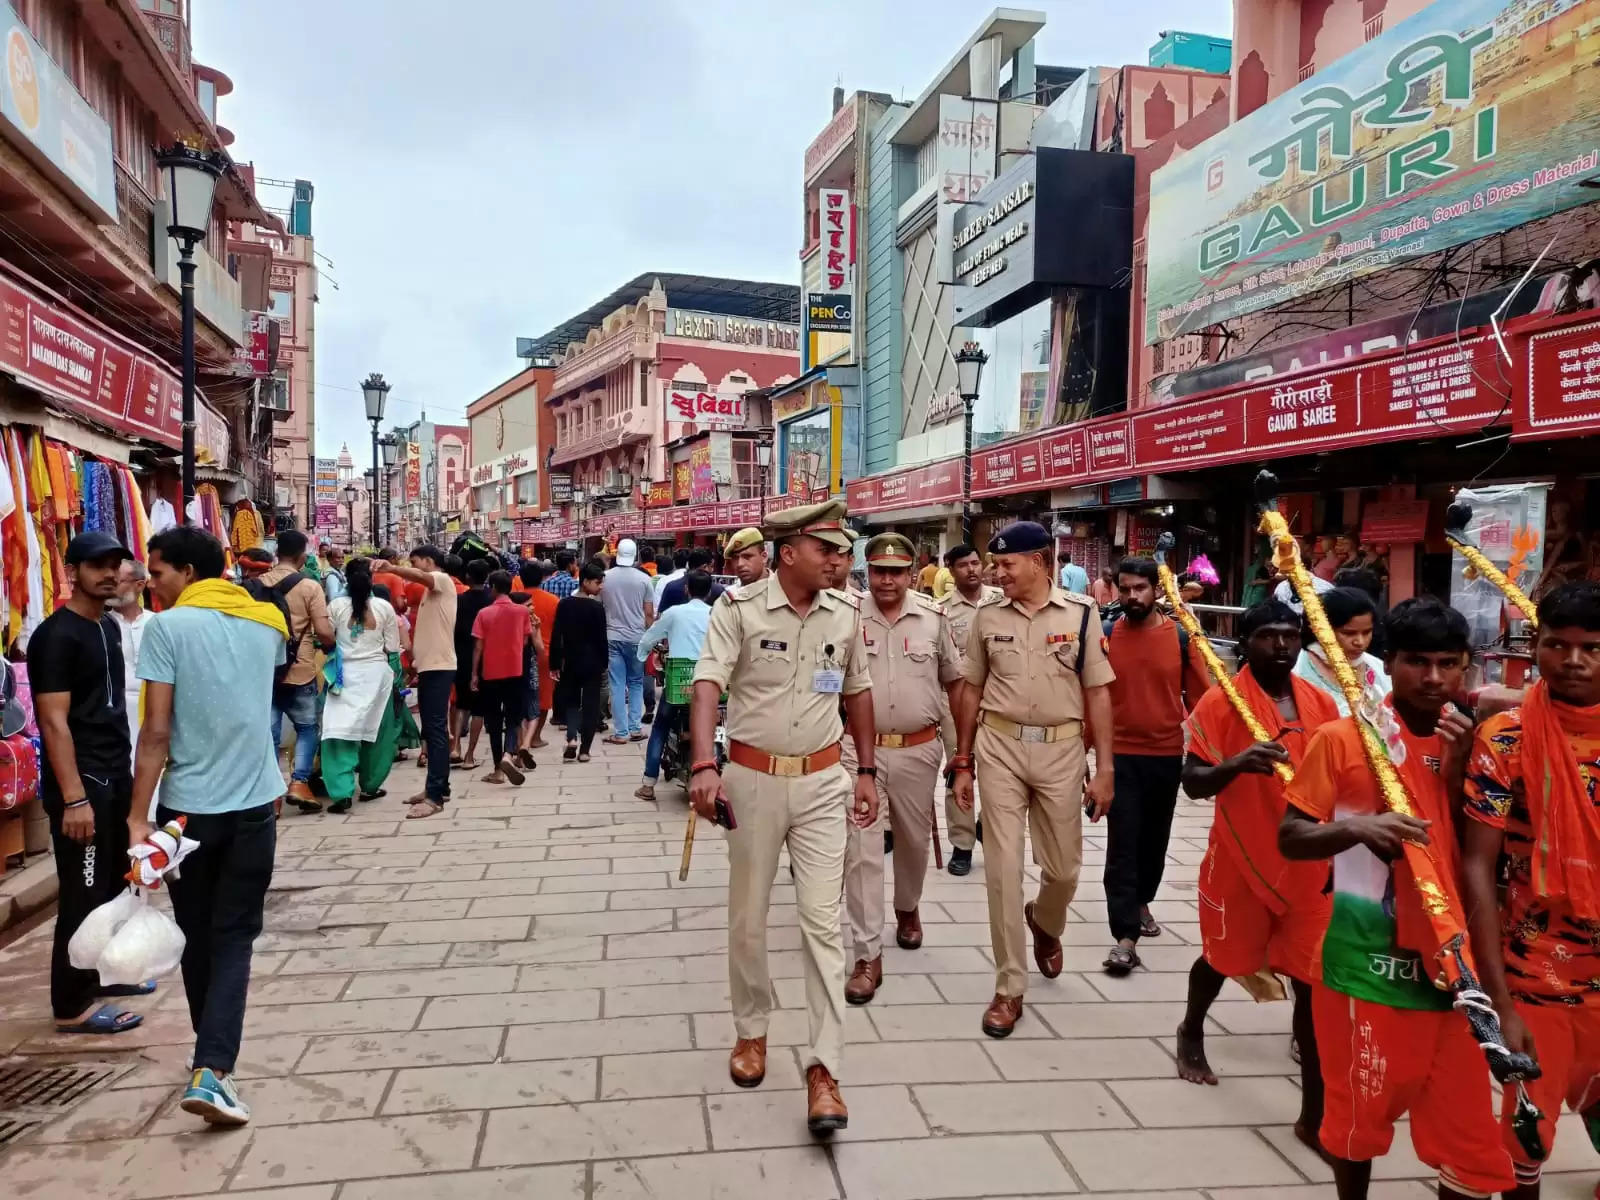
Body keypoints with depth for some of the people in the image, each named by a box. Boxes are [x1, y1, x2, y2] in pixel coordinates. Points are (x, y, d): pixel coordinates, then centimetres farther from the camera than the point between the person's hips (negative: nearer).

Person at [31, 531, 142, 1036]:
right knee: (83, 894, -2)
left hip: (116, 775, 8)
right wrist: (74, 798, -22)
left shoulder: (110, 626, 11)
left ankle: (104, 970, 31)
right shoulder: (55, 636, -15)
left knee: (114, 883, 17)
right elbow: (54, 722, -19)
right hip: (82, 782, -8)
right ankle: (73, 1006, 7)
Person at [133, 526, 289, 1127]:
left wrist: (138, 817, -10)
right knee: (234, 937, 6)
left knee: (197, 936, 16)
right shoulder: (266, 622, 6)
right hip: (255, 804, 2)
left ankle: (211, 1056, 31)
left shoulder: (167, 627, -8)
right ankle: (212, 1071, -7)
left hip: (188, 806, -2)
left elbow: (156, 732, -13)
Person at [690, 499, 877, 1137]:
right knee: (747, 916, 12)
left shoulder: (845, 614, 2)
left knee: (822, 920, -1)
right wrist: (703, 766, -34)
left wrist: (866, 770, 13)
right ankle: (751, 1030, 35)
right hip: (752, 779, -2)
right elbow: (707, 685, -20)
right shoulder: (739, 608, -11)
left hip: (822, 782, 2)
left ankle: (824, 1068, 5)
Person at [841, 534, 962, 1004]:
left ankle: (908, 909, 47)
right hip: (860, 747, -2)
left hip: (918, 749, 2)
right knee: (862, 849, -5)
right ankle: (868, 956, 2)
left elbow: (954, 682, 9)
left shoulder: (933, 617, -1)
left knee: (914, 840, 19)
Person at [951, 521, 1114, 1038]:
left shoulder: (1081, 613, -4)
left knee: (1064, 867, 11)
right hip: (999, 747, 1)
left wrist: (1104, 768, -5)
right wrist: (962, 763, 7)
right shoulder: (988, 617, 1)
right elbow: (971, 690, 8)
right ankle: (1009, 989, 11)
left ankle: (1044, 925, 47)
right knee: (1003, 868, 1)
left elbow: (1097, 693, -1)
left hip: (1060, 748, 0)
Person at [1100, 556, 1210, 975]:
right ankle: (1125, 936, -4)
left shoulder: (1181, 637, -3)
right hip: (1121, 754, -2)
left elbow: (1199, 696, 2)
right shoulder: (1106, 636, -5)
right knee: (1122, 843, -5)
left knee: (1155, 838, 18)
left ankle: (1141, 902, 41)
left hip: (1167, 755, 2)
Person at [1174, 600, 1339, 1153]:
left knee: (1315, 981, 5)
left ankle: (1315, 1112, 21)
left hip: (1309, 863, 4)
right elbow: (1192, 782, -14)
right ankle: (1191, 1033, 44)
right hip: (1240, 859, -3)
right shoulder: (1219, 702, -12)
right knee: (1223, 957, 14)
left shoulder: (1320, 703, 3)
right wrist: (1236, 764, -33)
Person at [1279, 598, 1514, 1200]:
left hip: (1450, 958, 4)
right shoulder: (1343, 737, -8)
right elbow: (1290, 838, -7)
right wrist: (1357, 829, -25)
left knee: (1468, 1126, 9)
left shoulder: (1467, 745, 6)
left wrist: (1458, 771, -10)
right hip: (1368, 960, -3)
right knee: (1360, 1110, 13)